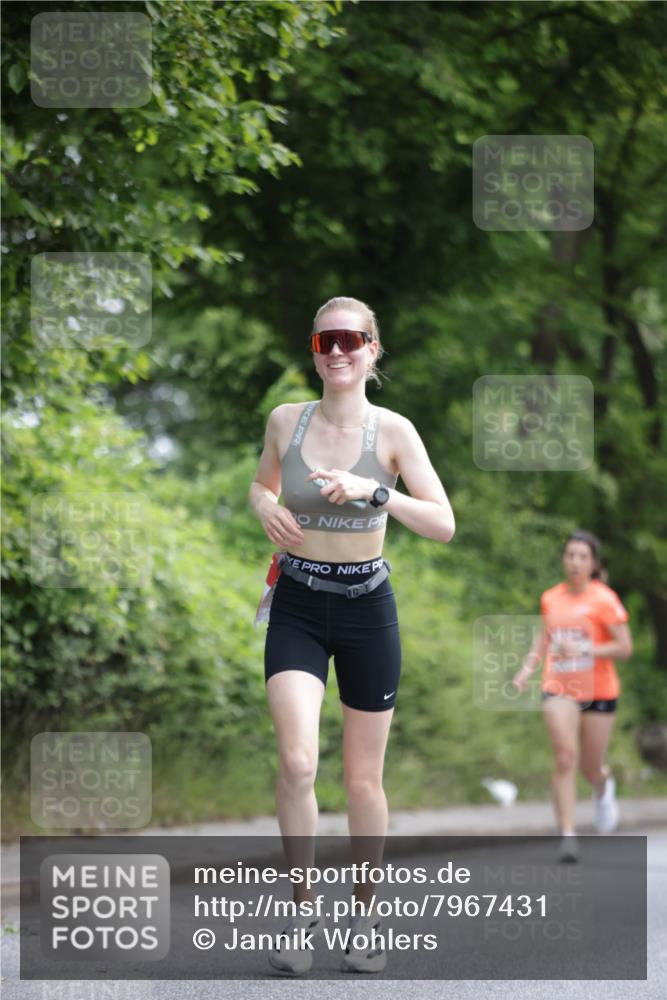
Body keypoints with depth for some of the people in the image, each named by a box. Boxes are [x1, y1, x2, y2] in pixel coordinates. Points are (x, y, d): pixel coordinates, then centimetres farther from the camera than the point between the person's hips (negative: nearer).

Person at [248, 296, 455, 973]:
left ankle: (364, 916, 25)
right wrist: (266, 508, -5)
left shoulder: (393, 431, -8)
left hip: (367, 609, -1)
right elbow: (262, 485, 19)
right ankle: (301, 908, -3)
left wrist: (372, 490, -29)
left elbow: (444, 524, -16)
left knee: (363, 779, 8)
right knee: (297, 763, -19)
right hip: (297, 610, 1)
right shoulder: (285, 420, -1)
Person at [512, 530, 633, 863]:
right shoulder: (551, 598, 6)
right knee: (565, 757, -17)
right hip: (558, 689, 2)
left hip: (598, 691, -2)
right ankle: (567, 836, -17)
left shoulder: (604, 599, -7)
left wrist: (584, 651, -21)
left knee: (591, 768, 8)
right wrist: (527, 668, 10)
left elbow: (624, 648, -9)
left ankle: (604, 788, 47)